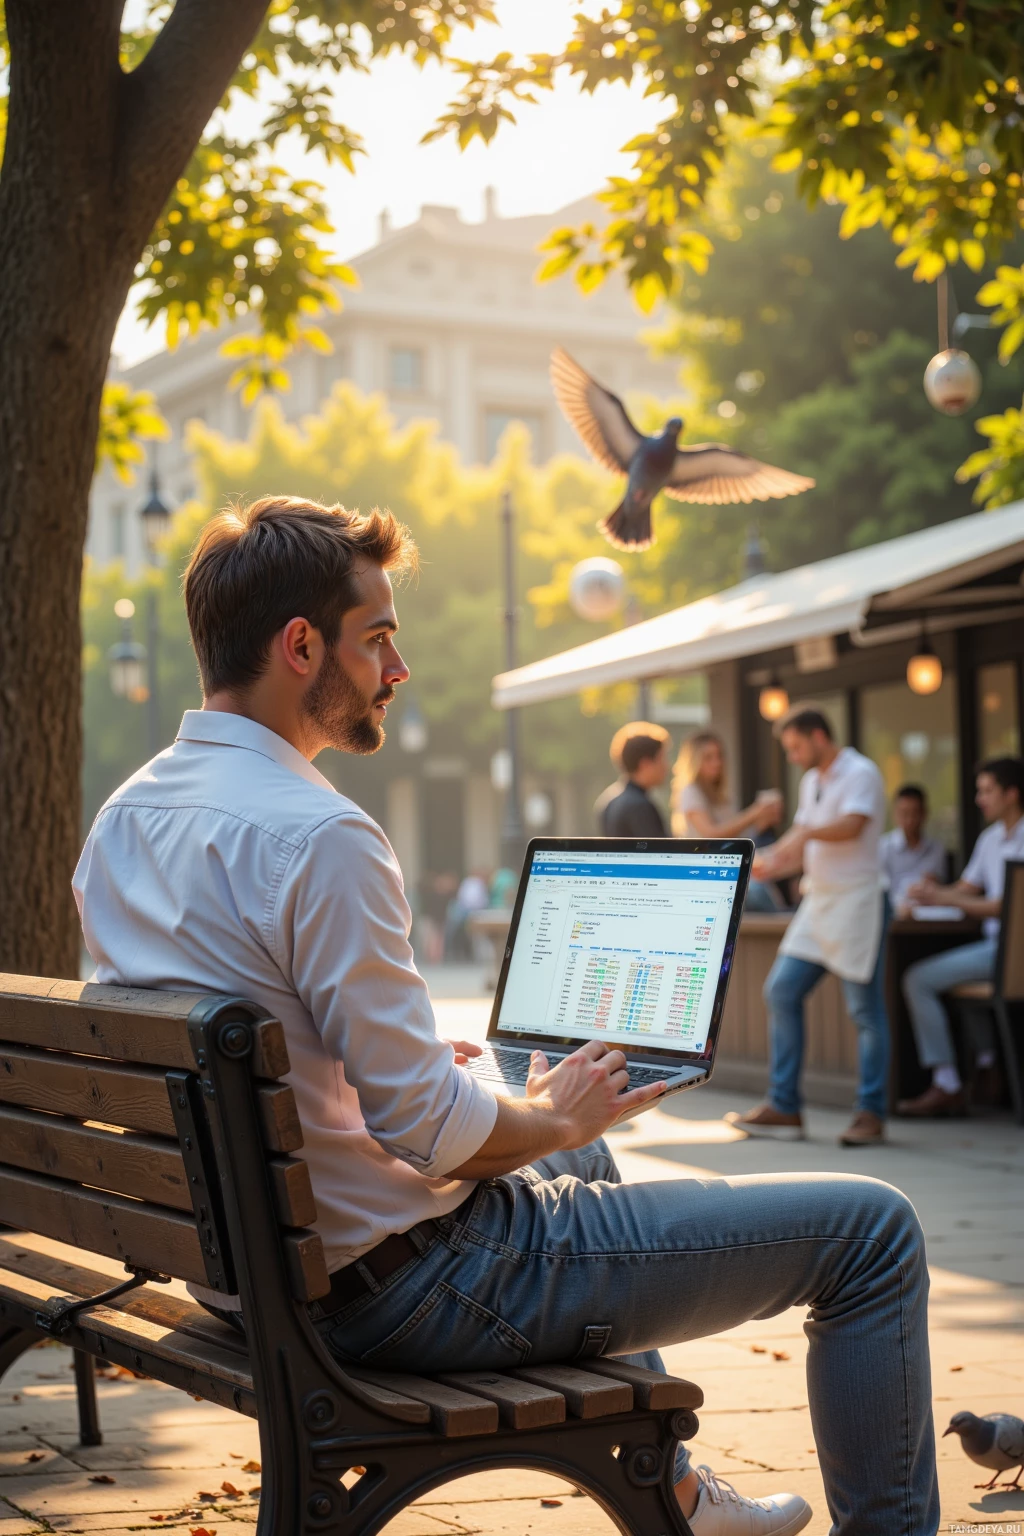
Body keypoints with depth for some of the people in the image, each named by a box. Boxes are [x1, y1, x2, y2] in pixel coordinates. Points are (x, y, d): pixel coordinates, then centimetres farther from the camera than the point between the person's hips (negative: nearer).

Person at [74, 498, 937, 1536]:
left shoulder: (121, 821, 4)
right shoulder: (319, 838, -25)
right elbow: (428, 1130, -23)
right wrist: (553, 1117, -4)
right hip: (404, 1284, -10)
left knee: (577, 1145, 39)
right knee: (870, 1228, -3)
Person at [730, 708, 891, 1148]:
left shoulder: (860, 774, -9)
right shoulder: (811, 781, 17)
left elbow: (853, 826, -25)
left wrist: (807, 832, -36)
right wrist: (773, 863, 2)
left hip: (857, 901, -9)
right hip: (818, 903, 9)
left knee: (865, 1009, -4)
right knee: (781, 992, 2)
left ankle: (870, 1113, 3)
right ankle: (784, 1107, 7)